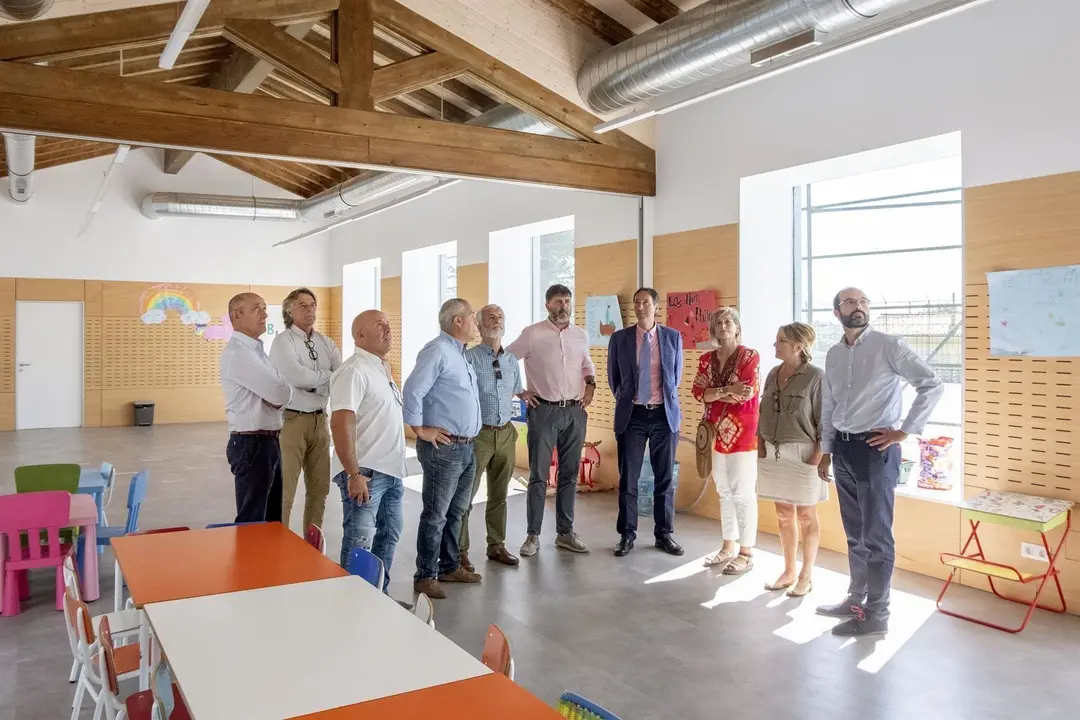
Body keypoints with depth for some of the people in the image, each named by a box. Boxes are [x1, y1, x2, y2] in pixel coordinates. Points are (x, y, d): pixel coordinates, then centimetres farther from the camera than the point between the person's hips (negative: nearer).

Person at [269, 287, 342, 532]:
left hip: (319, 420, 6)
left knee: (319, 488, 14)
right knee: (285, 490, 0)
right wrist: (328, 376, -8)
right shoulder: (283, 341, -7)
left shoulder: (326, 343, 10)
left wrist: (313, 381, -20)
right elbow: (297, 376, -21)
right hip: (292, 421, -6)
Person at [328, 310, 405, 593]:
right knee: (359, 547, -4)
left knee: (388, 537, 18)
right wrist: (354, 475, -25)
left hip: (391, 472, 10)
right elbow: (340, 424, -24)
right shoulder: (354, 370, -16)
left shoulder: (383, 367, 13)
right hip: (367, 474, -10)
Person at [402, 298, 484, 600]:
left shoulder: (461, 354, 14)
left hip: (467, 448, 9)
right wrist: (421, 430, -14)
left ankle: (450, 566, 30)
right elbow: (412, 391, -21)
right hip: (443, 448, -9)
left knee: (456, 512, 17)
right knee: (435, 515, 0)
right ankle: (426, 576, 11)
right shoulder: (437, 351, -14)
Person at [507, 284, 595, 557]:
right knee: (539, 476, 0)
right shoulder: (532, 334, -6)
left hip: (575, 412, 4)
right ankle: (532, 535, 10)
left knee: (569, 475, 9)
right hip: (544, 411, -4)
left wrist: (590, 384, 6)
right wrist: (519, 391, -6)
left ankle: (565, 533, 20)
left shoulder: (581, 335, 8)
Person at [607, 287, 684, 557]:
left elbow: (676, 375, 13)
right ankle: (627, 535, 15)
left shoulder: (673, 337, 2)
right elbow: (613, 376, 11)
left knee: (665, 478, 7)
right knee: (628, 478, 4)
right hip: (632, 415, 0)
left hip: (665, 415, 1)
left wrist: (666, 400, 12)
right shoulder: (619, 338, 1)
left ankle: (664, 534, 20)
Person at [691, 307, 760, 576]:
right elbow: (698, 393, -4)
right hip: (717, 432, 6)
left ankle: (746, 553, 8)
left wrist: (713, 393, -9)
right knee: (724, 492, 13)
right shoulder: (706, 359, 9)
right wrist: (727, 390, -18)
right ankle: (728, 547, 23)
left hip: (742, 433, -6)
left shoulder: (750, 356, -6)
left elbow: (746, 394, -17)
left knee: (743, 493, -1)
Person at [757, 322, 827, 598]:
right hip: (773, 453, 6)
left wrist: (816, 459, -16)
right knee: (784, 515, 13)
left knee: (806, 517, 6)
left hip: (802, 454, -6)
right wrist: (761, 447, 6)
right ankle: (789, 571, 25)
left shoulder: (816, 376, -11)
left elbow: (825, 422, -12)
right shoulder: (773, 374, 7)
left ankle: (806, 575, 19)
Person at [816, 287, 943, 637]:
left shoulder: (888, 346, -9)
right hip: (843, 449, 6)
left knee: (876, 534, -1)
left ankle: (876, 615, 8)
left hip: (875, 448, -6)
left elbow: (933, 384, -14)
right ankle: (856, 599, 30)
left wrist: (905, 431, -16)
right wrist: (826, 451, 15)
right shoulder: (833, 355, 10)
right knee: (854, 533, 16)